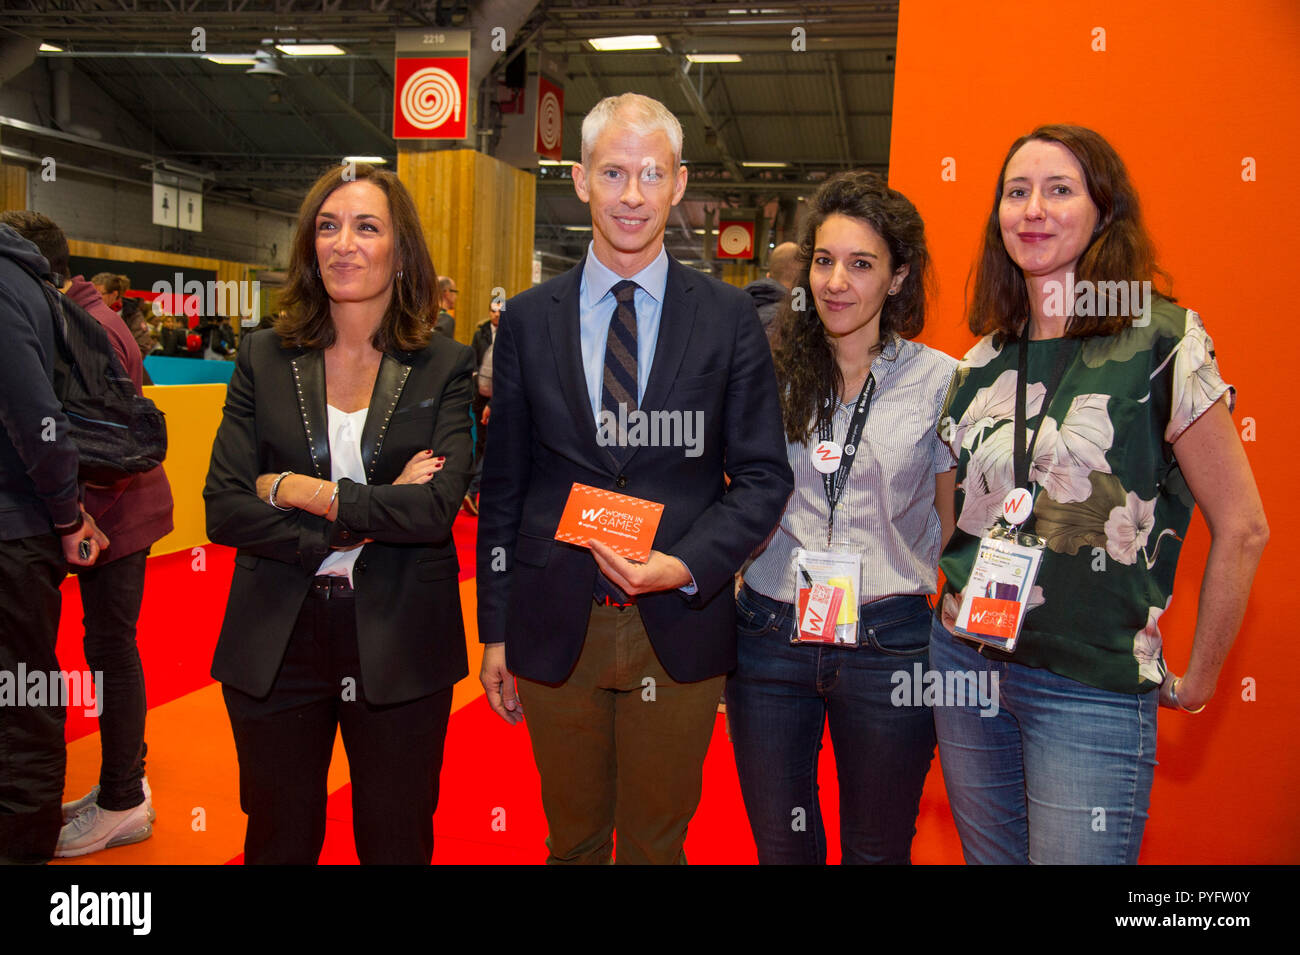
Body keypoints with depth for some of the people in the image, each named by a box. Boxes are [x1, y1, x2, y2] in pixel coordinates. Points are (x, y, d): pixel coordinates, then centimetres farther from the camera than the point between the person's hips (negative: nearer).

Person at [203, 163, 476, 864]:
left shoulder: (445, 368, -2)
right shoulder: (264, 360, 3)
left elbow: (439, 507, -16)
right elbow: (222, 509, -6)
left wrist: (299, 491, -13)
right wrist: (363, 520, -16)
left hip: (398, 643, -1)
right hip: (277, 643, 2)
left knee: (396, 841, 14)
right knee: (279, 840, 17)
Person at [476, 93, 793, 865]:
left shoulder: (730, 318, 0)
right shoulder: (528, 320, 3)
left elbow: (763, 475, 0)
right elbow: (503, 486, 5)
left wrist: (687, 566, -16)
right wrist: (495, 632, 4)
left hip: (679, 630, -1)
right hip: (555, 628, 1)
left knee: (657, 843, 15)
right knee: (572, 842, 17)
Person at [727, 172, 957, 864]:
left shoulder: (938, 380, -2)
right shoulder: (772, 372, 2)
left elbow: (953, 524, 3)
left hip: (889, 644, -1)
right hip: (769, 634, 2)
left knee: (877, 848, 16)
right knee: (780, 844, 17)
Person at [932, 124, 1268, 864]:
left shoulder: (1162, 340, -10)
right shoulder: (984, 359, 5)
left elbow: (1241, 528, -7)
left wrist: (1197, 682, -2)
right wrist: (956, 604, 9)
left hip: (1092, 689, -5)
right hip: (965, 661, 5)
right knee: (990, 856, 17)